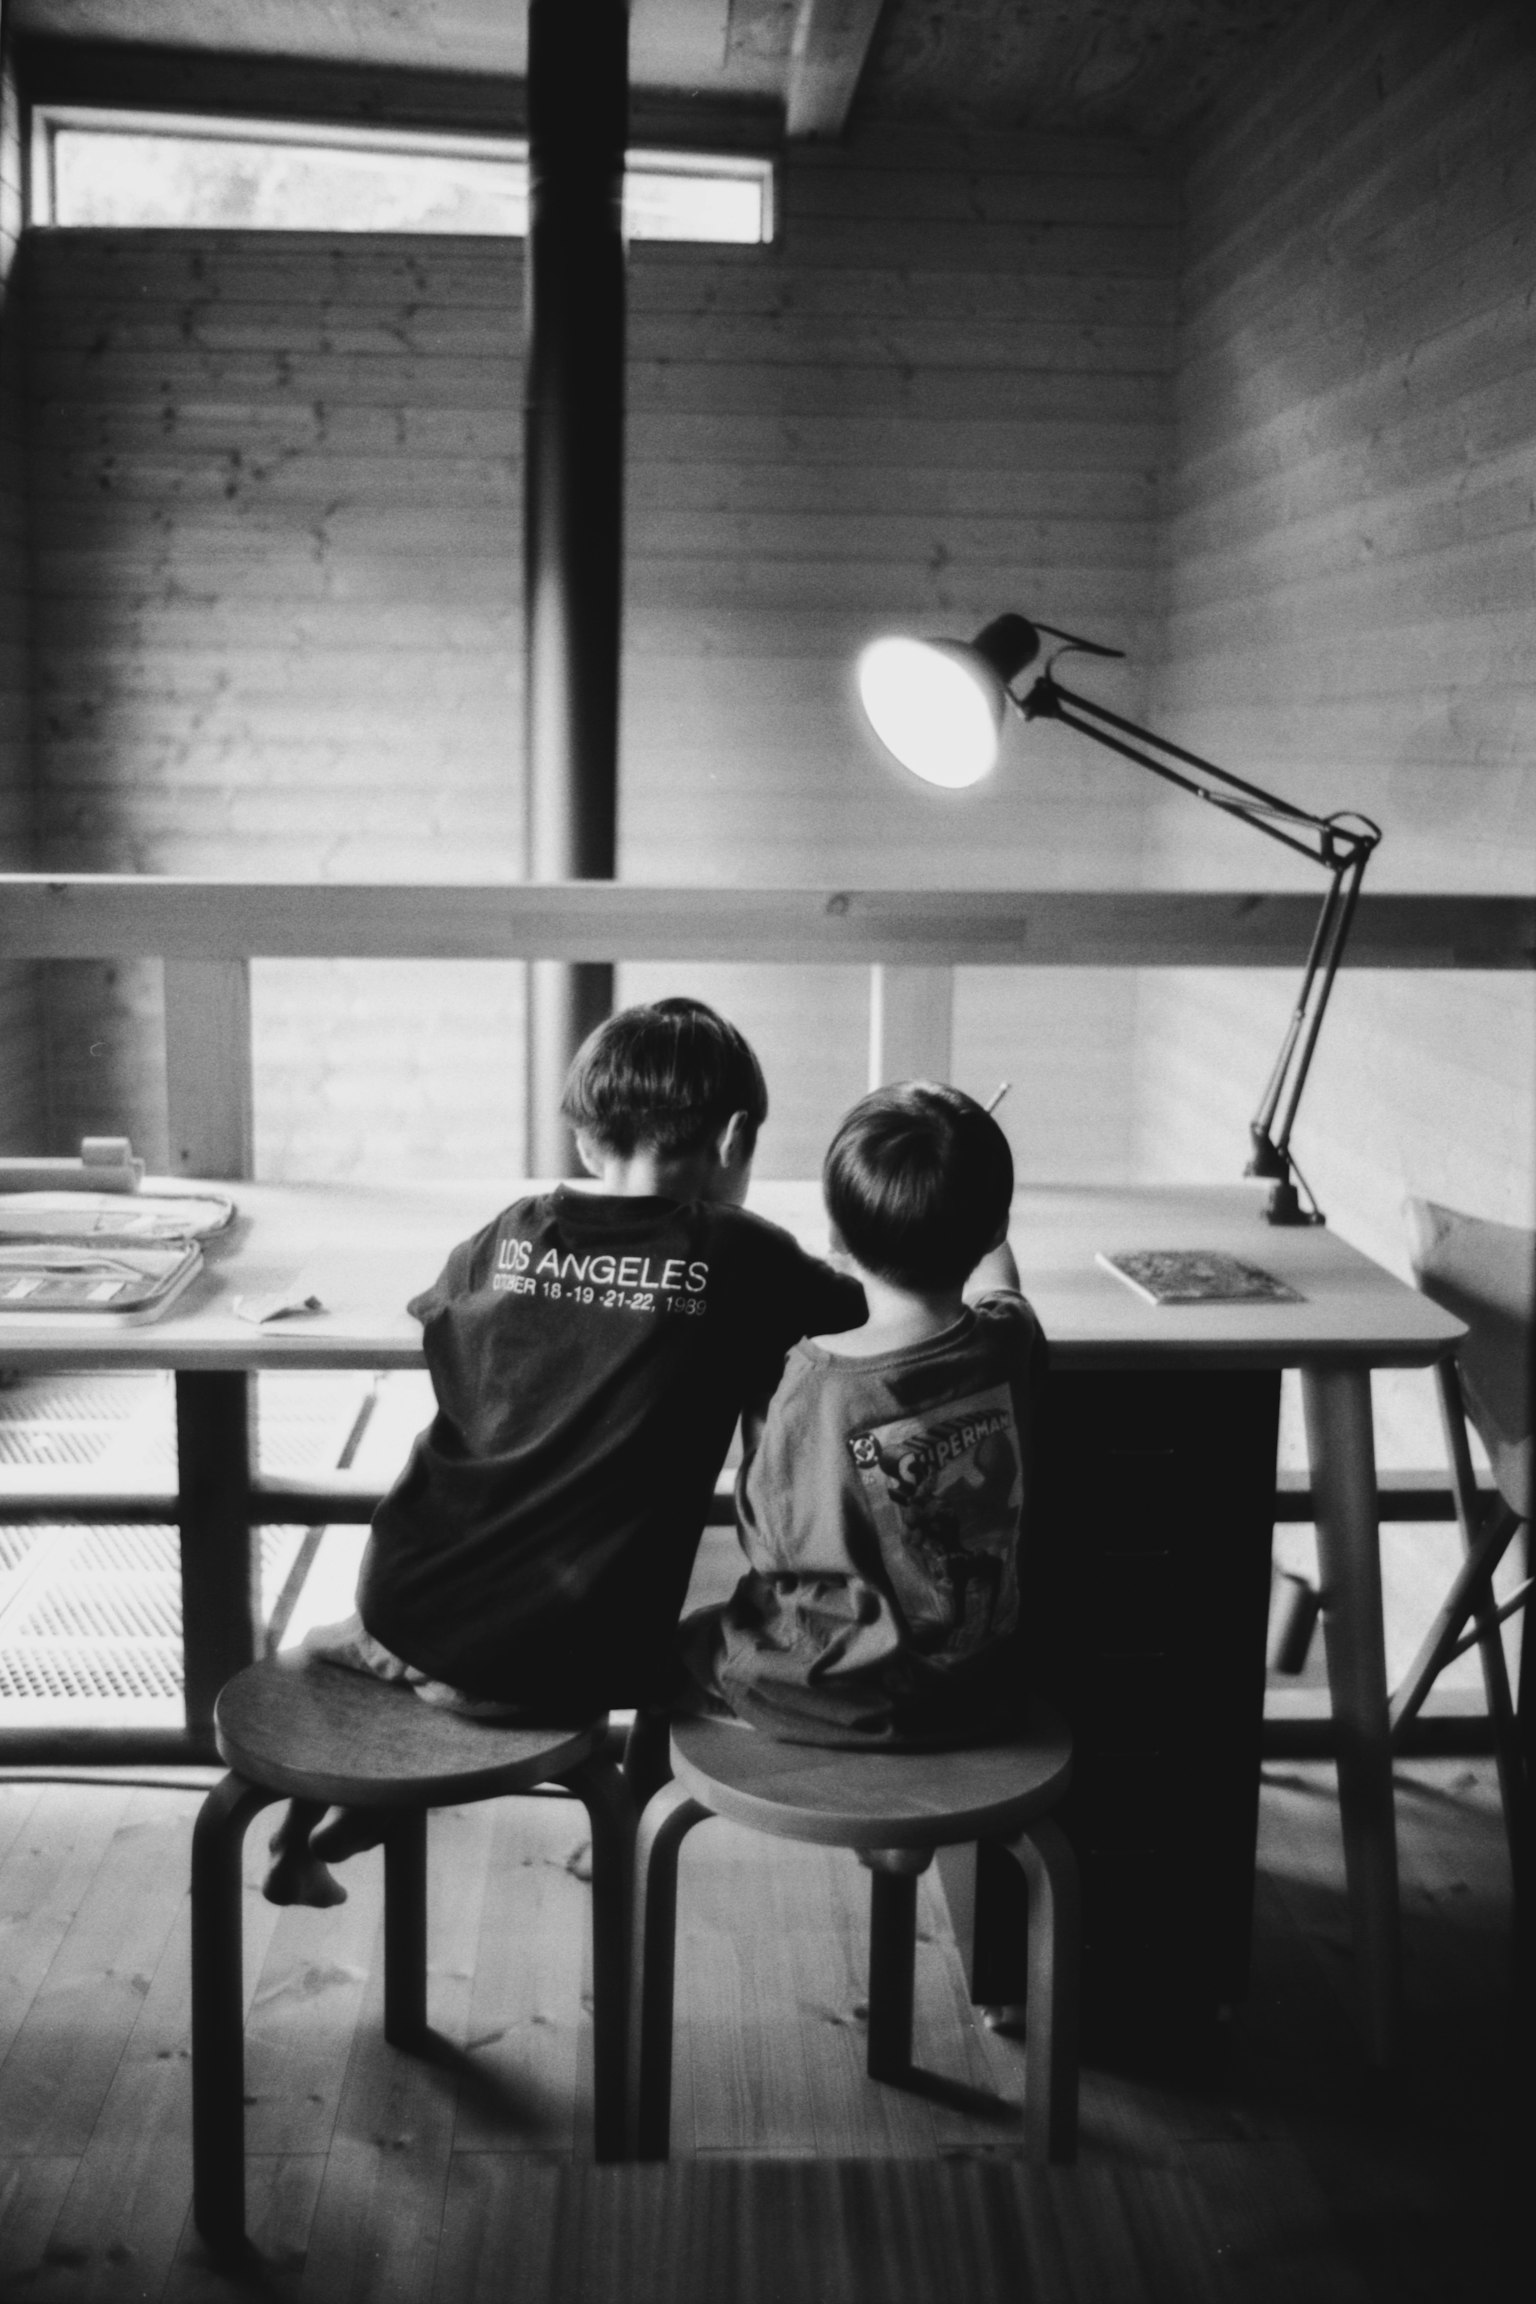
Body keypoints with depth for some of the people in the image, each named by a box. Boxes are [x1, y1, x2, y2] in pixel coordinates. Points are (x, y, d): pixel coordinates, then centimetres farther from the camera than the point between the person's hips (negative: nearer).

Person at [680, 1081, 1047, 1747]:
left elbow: (770, 1544, -11)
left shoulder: (815, 1383, -26)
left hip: (818, 1702, -4)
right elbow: (994, 1275, 12)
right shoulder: (1012, 1345, -15)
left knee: (687, 1642, 27)